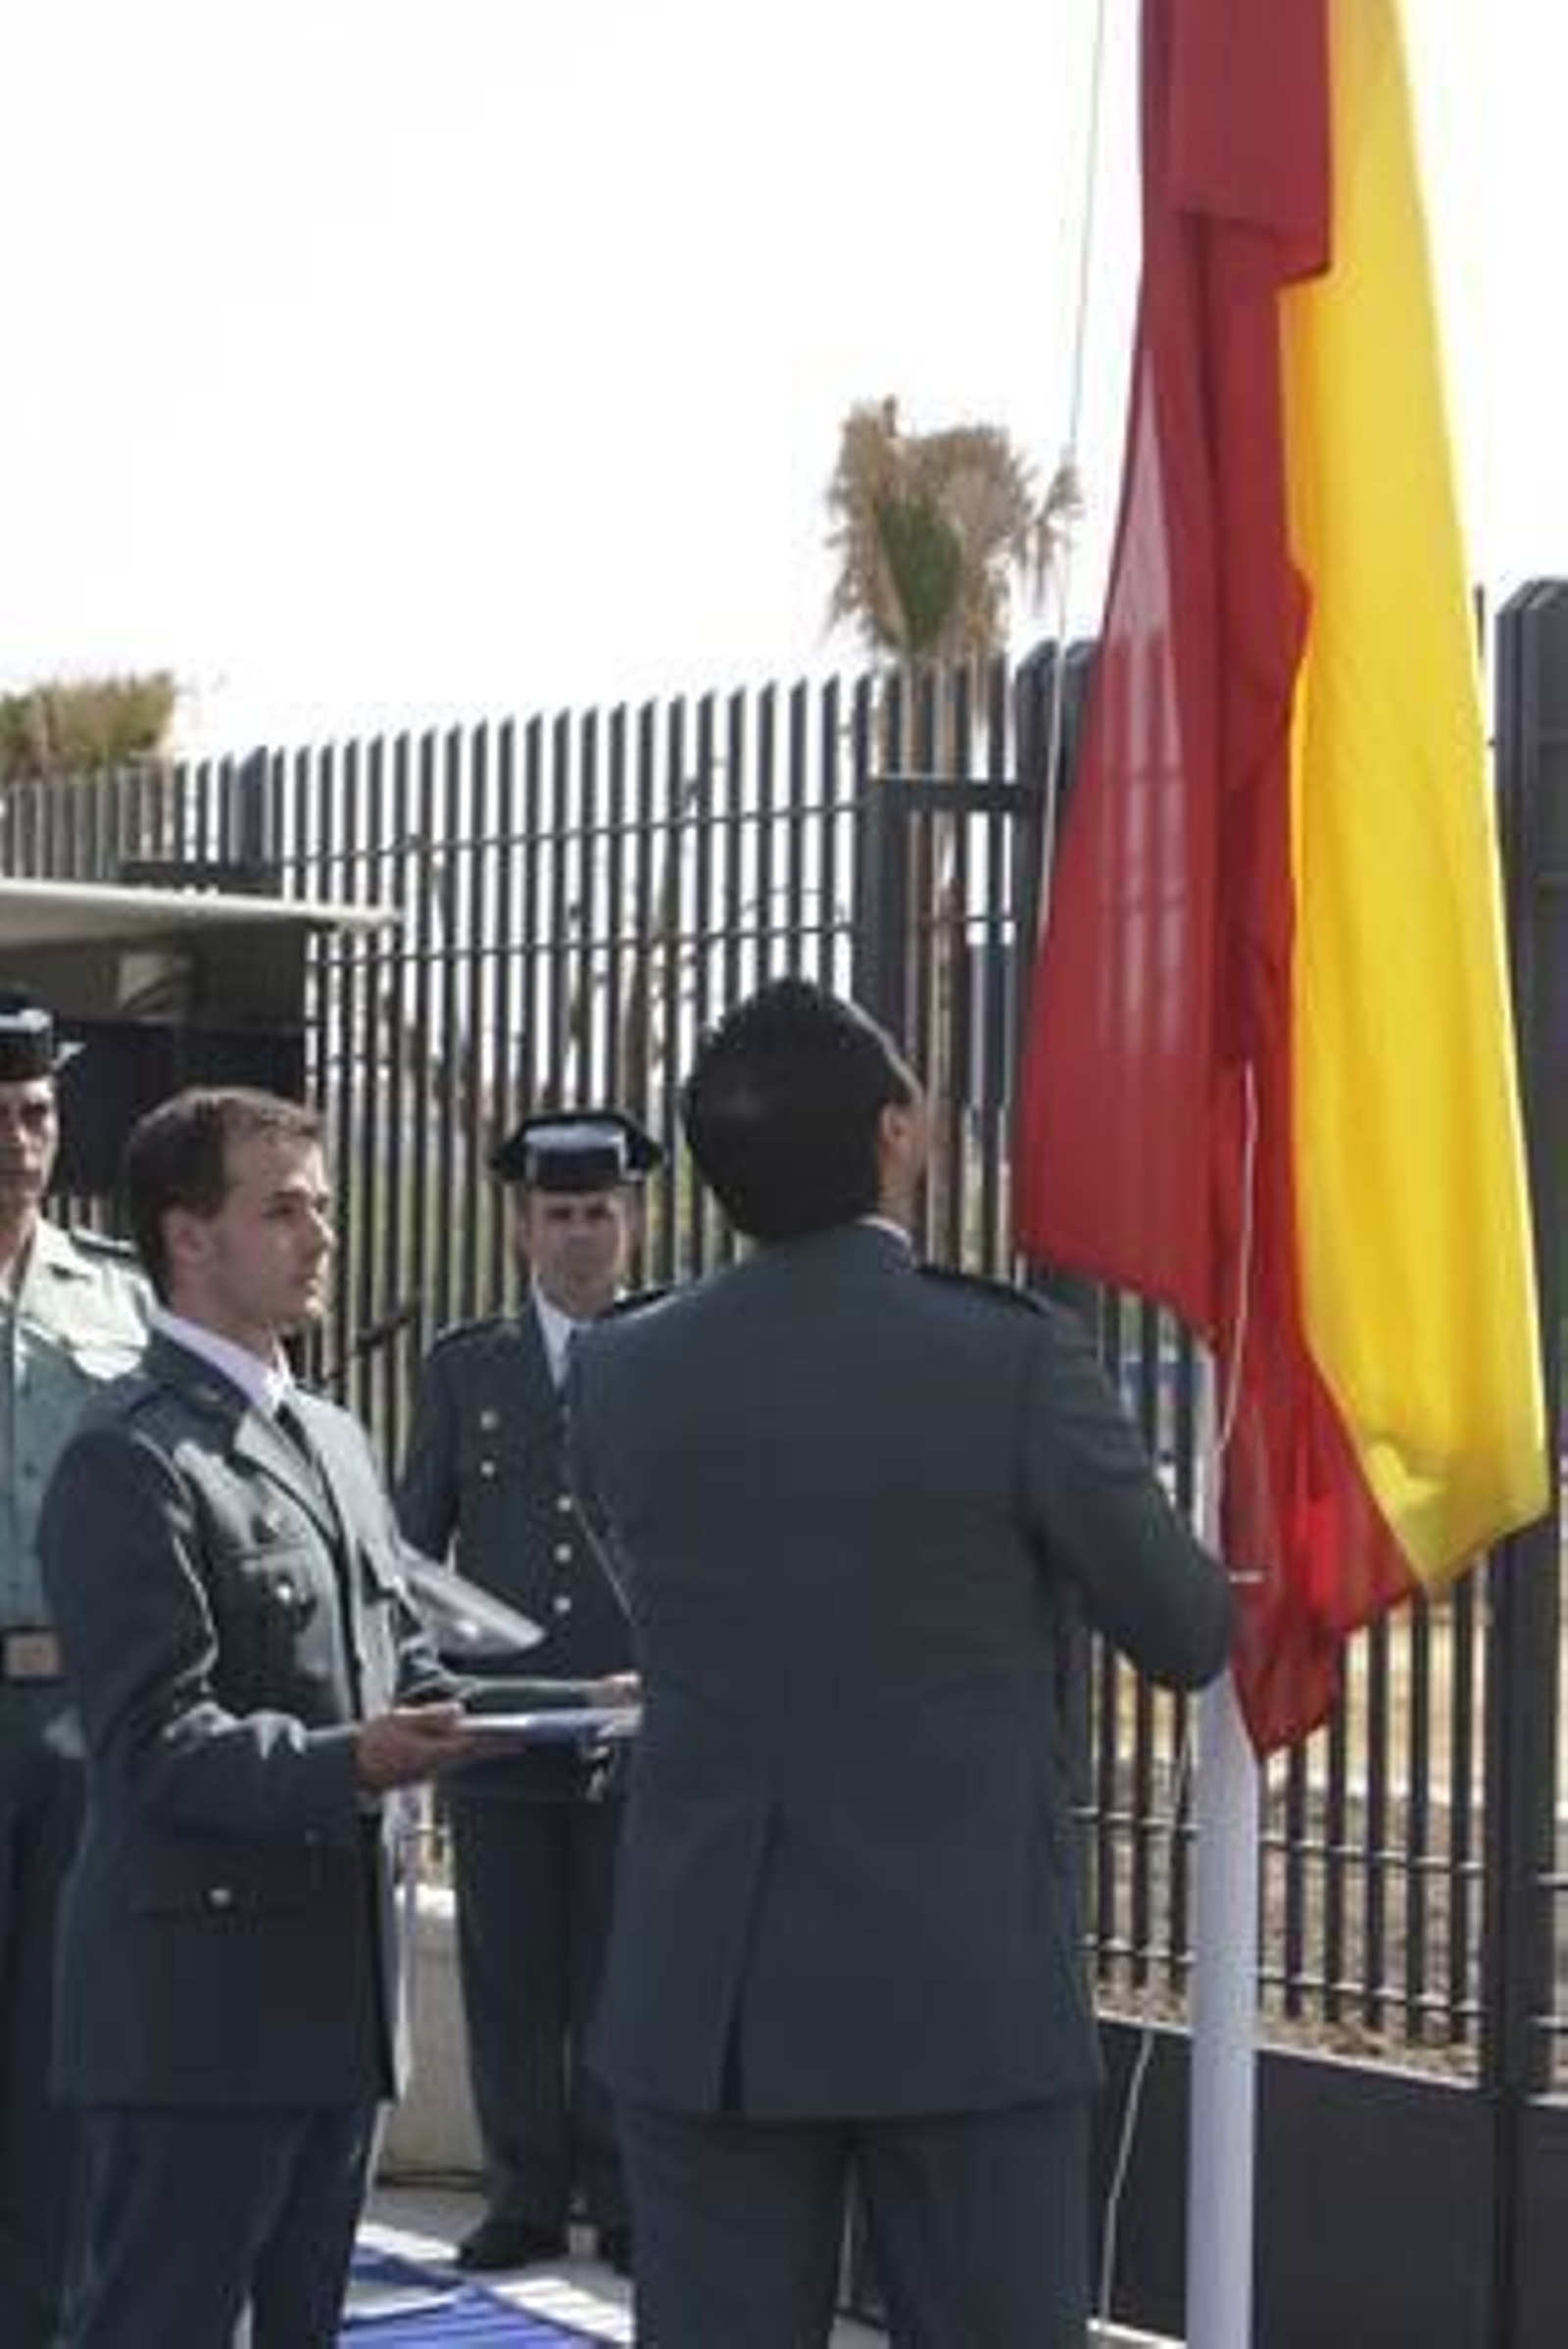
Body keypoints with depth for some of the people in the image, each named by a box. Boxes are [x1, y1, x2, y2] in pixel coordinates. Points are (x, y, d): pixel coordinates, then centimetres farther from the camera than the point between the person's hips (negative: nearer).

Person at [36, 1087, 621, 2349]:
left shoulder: (335, 1438, 19)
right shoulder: (131, 1461, -12)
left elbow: (403, 1660, 21)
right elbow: (155, 1744, -18)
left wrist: (538, 1717, 3)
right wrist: (348, 1764, -31)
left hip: (338, 1979, 9)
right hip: (196, 2003, -9)